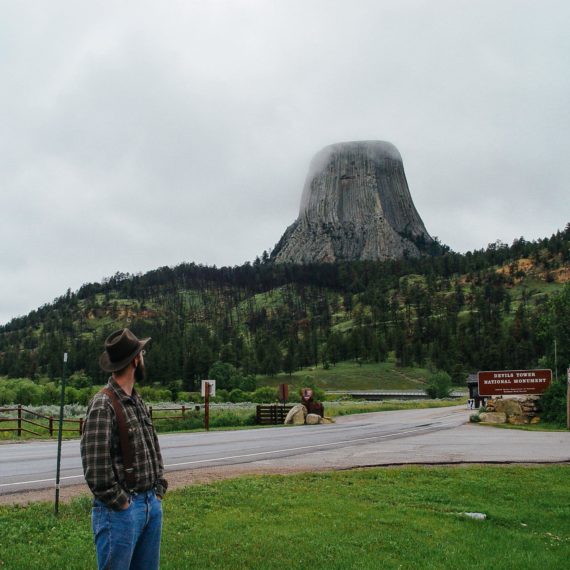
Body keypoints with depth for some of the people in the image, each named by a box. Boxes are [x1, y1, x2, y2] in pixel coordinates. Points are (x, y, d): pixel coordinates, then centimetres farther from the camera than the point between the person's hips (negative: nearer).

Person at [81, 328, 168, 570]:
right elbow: (95, 467, -21)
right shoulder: (103, 405, -16)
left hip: (152, 504, 8)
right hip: (120, 510, -8)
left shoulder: (138, 402, 11)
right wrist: (120, 503, -14)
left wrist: (159, 491, 11)